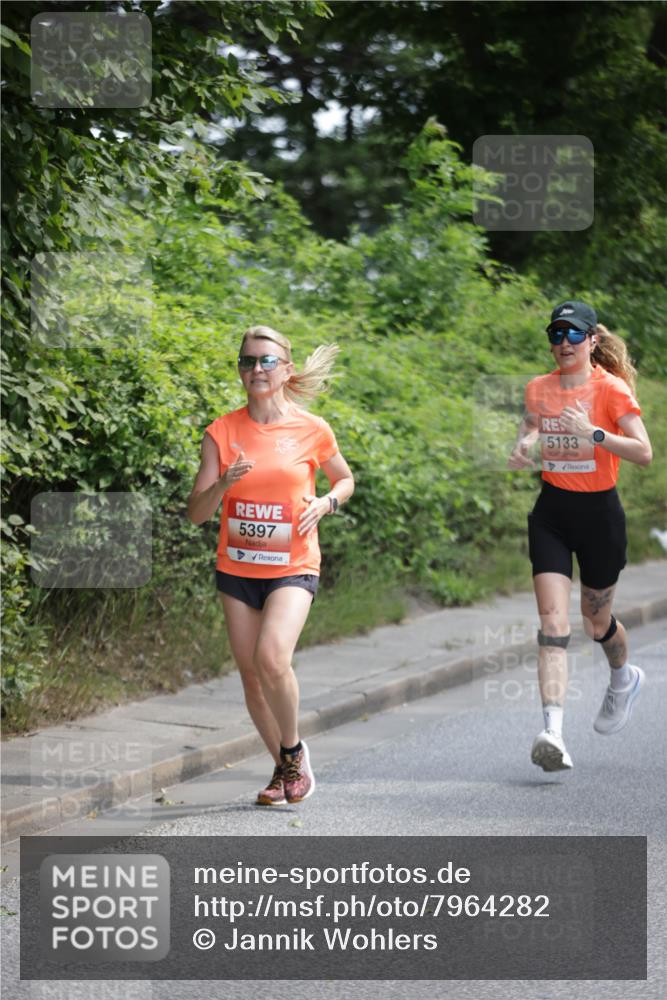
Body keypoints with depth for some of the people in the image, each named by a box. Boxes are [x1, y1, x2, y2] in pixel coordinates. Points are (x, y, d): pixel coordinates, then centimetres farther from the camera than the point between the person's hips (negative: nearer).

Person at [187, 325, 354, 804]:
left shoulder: (312, 430, -4)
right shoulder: (222, 432, -1)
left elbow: (345, 479, 15)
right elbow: (197, 512, -2)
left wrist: (326, 502, -7)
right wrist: (223, 485, -22)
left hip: (292, 567, -3)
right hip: (237, 567, 3)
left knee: (272, 657, -24)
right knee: (251, 675, 6)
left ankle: (294, 749, 0)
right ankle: (285, 767, 25)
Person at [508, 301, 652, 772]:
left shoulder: (611, 389, -10)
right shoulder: (539, 388, 3)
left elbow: (643, 452, -18)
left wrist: (594, 433, -29)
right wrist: (522, 446, 0)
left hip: (599, 511, -3)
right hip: (551, 512, 3)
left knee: (596, 619, 14)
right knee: (553, 622, -12)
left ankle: (624, 678, 50)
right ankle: (553, 732, -23)